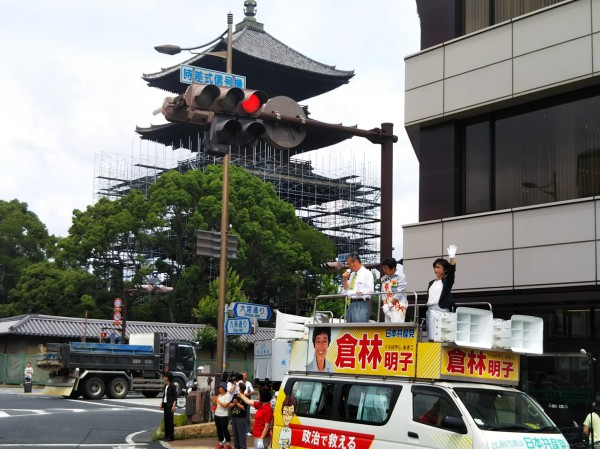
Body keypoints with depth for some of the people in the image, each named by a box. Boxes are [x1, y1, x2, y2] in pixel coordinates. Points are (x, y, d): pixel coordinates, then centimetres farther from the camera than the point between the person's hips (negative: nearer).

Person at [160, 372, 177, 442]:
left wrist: (173, 405, -17)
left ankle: (171, 436, -1)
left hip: (170, 405, -8)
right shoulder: (165, 385, 12)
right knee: (166, 420, 8)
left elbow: (175, 397, -12)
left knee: (170, 420, -5)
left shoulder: (173, 386, -10)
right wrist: (162, 403, 14)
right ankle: (167, 436, 14)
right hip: (165, 404, 8)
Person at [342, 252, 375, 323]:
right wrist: (345, 279, 4)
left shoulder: (367, 273, -1)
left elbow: (369, 290, -12)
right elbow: (345, 291, 17)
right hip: (352, 304, 7)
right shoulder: (351, 274, 18)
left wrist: (356, 292, -14)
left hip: (362, 304, -7)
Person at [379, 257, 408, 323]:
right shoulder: (384, 279, 15)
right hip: (388, 308, 6)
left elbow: (399, 293, -8)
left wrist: (390, 305, -10)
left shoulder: (400, 276, -2)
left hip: (398, 307, -6)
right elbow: (383, 293, 12)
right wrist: (385, 305, -4)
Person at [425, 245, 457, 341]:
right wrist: (426, 311, 14)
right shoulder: (431, 283, 20)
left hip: (442, 311, -6)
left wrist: (452, 256, -25)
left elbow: (452, 270, -13)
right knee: (431, 337, 2)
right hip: (431, 311, 6)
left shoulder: (447, 281, 3)